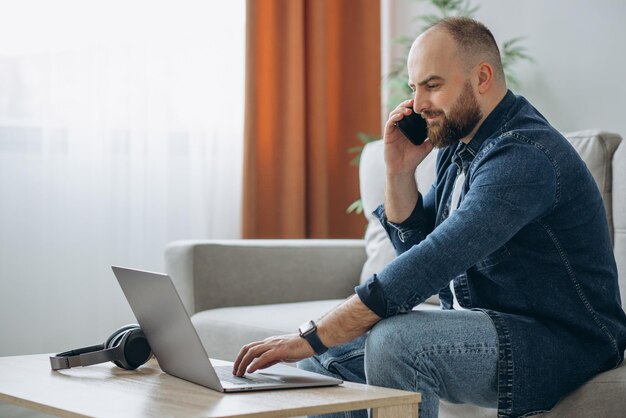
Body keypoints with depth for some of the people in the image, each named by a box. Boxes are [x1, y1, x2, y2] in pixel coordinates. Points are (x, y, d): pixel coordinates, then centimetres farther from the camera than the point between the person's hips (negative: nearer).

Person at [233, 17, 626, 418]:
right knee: (325, 353, 0)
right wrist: (400, 169, -3)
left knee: (395, 341, -32)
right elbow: (415, 241, 15)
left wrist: (313, 337, -33)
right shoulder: (459, 141, 8)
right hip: (481, 324, 9)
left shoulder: (523, 155, -23)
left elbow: (431, 263, -32)